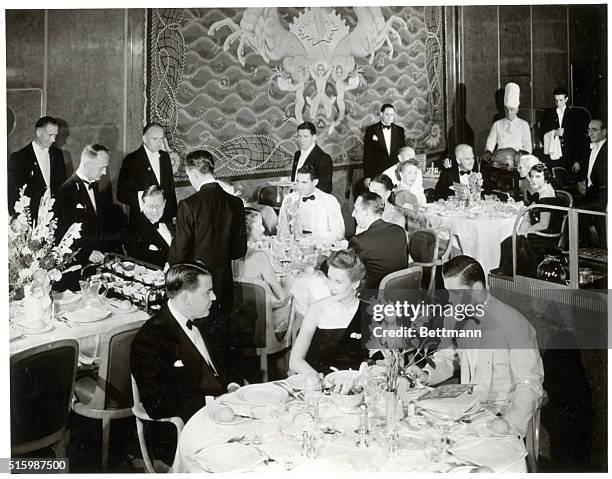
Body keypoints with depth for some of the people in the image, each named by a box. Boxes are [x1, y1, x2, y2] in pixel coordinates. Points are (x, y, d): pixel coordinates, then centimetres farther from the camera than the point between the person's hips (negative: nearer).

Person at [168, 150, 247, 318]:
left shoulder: (189, 205, -16)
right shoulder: (235, 203, -2)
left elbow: (179, 250, -11)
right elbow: (240, 249, 5)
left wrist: (171, 263, 11)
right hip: (224, 285, 4)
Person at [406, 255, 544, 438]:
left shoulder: (514, 325, -17)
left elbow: (530, 384, -16)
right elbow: (445, 359, 18)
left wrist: (510, 422, -31)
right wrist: (426, 375, -4)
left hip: (500, 414, -6)